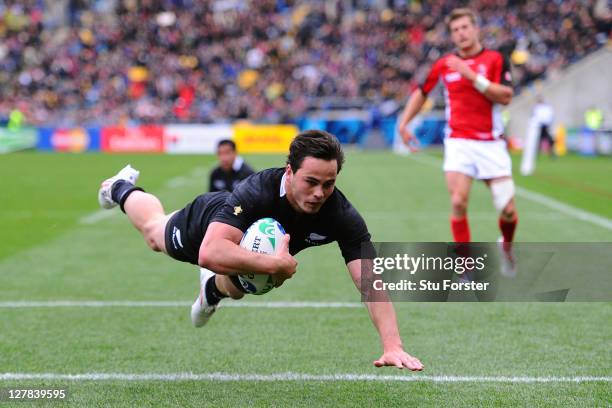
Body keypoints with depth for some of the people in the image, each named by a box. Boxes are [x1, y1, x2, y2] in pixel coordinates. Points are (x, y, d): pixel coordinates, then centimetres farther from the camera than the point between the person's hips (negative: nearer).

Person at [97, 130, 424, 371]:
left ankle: (214, 287, 70)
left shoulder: (342, 217, -42)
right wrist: (277, 265, -62)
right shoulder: (257, 192, -50)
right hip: (207, 222, -2)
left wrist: (392, 346, -60)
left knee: (234, 289, 35)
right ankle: (122, 190, 63)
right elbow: (209, 253, -62)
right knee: (154, 233, 32)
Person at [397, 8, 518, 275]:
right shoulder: (444, 65, 8)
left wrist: (472, 75, -20)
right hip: (458, 141, 1)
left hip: (491, 144, -1)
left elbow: (506, 96, -14)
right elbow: (421, 92, 22)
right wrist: (404, 122, 13)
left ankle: (507, 245, 30)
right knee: (458, 202, -17)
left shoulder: (495, 60, 0)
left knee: (508, 209, -4)